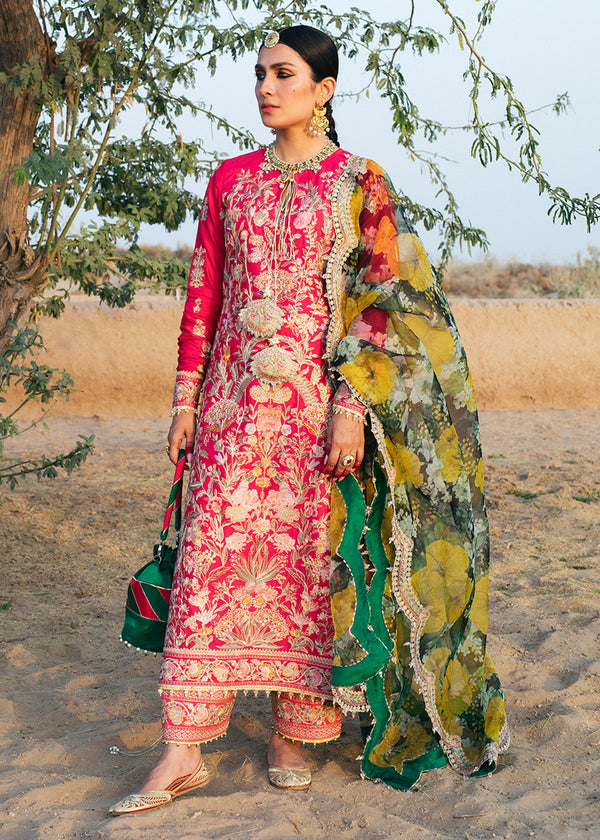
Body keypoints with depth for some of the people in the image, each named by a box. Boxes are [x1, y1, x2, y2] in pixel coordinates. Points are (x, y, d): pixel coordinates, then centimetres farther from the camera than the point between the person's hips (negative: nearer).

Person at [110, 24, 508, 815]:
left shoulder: (360, 183, 0)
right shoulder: (231, 179, 12)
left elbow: (382, 299, -5)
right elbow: (203, 291, 12)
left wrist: (353, 404, -14)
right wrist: (186, 394, 7)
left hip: (318, 399, -3)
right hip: (237, 399, 3)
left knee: (308, 559, 2)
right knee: (213, 553, -3)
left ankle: (292, 735, 16)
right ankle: (184, 752, -1)